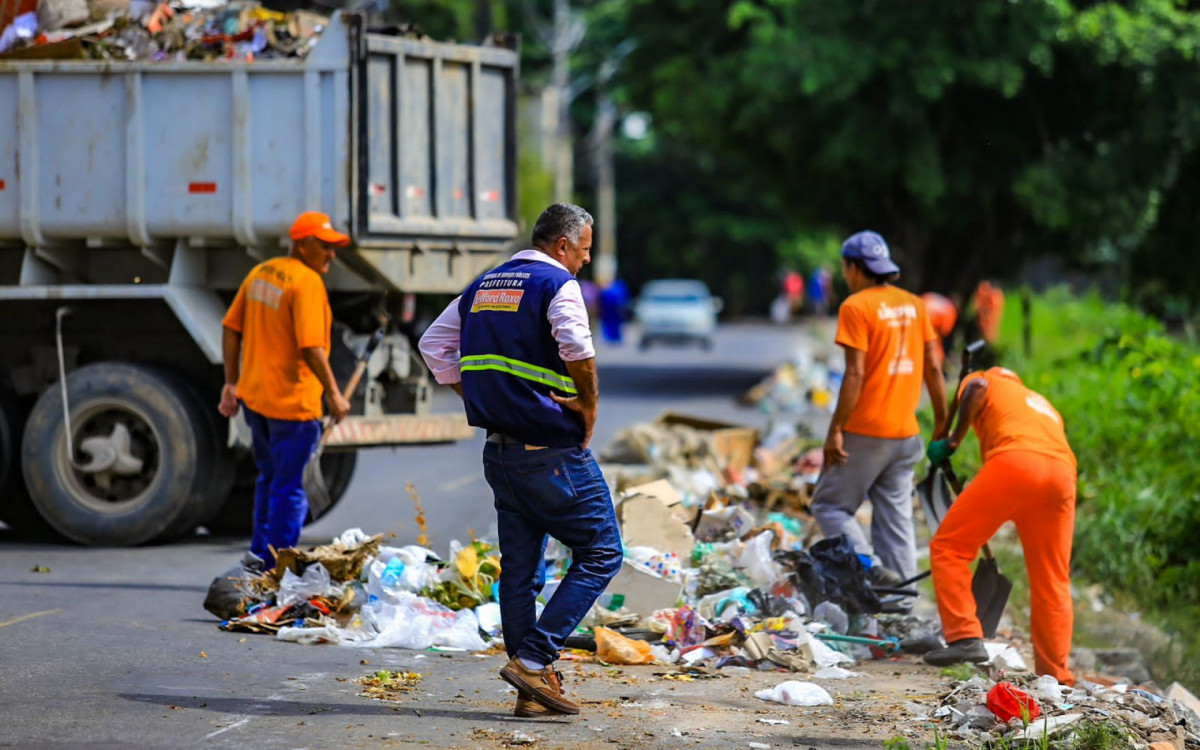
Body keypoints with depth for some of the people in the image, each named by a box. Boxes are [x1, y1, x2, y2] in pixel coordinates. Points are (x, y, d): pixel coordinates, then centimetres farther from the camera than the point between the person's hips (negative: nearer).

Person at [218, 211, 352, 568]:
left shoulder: (260, 273, 10)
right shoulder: (307, 282, -16)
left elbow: (231, 328, 12)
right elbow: (311, 347, -23)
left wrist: (232, 382, 17)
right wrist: (334, 394, -16)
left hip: (254, 396, 8)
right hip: (291, 402, -8)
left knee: (269, 479, 21)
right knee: (288, 488, -1)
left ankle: (260, 560, 27)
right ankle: (276, 567, 1)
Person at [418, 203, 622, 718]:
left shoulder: (482, 286, 14)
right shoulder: (557, 285, -10)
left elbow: (434, 346, 19)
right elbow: (577, 350, -26)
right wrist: (589, 407, -11)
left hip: (500, 451, 8)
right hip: (552, 452, -8)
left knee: (519, 568, 10)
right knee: (600, 553, 2)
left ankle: (533, 691, 11)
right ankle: (533, 658, -9)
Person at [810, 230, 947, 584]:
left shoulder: (856, 307, -10)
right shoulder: (914, 304, 9)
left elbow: (855, 374, -16)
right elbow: (933, 367, 9)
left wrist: (836, 431, -14)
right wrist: (942, 425, 16)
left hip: (865, 434, -6)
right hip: (906, 433, 6)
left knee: (830, 505, 5)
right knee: (896, 517, 10)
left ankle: (871, 568, -13)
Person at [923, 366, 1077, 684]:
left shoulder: (986, 382, 27)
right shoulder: (1042, 404, 42)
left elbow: (976, 387, 2)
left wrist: (953, 441, 8)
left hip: (1015, 461, -5)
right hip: (1063, 471, 5)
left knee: (948, 548, 6)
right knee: (1052, 580, 13)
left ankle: (965, 637, -8)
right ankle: (1056, 675, 11)